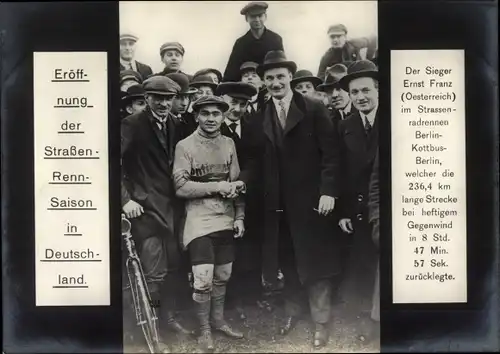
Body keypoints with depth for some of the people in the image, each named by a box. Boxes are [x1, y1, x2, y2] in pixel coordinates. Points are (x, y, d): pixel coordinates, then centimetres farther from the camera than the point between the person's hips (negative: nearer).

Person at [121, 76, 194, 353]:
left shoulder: (172, 126, 10)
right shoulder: (132, 125, -9)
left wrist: (176, 199, 6)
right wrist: (125, 198, -19)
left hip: (169, 206, 6)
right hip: (145, 206, -6)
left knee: (172, 266, 12)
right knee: (154, 273, -5)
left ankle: (168, 317, 28)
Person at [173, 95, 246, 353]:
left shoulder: (229, 144, 6)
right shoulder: (184, 146, -8)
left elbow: (236, 183, 11)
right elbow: (181, 187, -13)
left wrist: (239, 217, 5)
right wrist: (217, 187, -16)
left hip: (226, 220, 5)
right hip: (200, 221, -5)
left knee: (222, 276, 15)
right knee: (203, 280, -6)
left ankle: (218, 321, 33)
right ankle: (204, 330, 14)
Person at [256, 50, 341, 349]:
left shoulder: (314, 109, -5)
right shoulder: (260, 116, 5)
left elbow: (331, 153, -8)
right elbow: (260, 160, 6)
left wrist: (328, 191, -16)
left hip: (311, 199, -3)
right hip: (278, 203, 4)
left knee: (316, 263, 4)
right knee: (287, 262, 14)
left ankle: (321, 322, 15)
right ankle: (292, 311, 32)